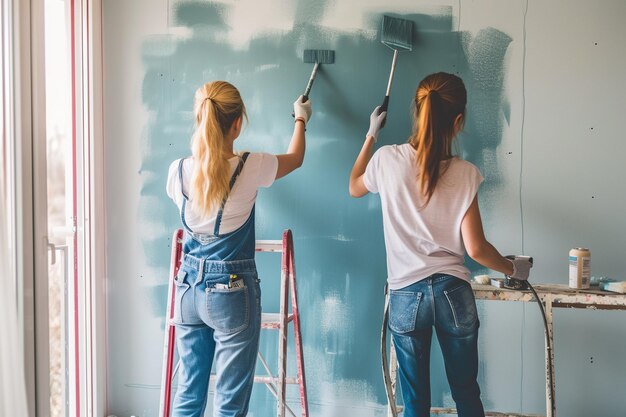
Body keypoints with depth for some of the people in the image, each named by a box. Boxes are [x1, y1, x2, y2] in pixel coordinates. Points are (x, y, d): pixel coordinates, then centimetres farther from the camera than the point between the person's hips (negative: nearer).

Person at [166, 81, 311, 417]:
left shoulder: (178, 171, -4)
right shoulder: (250, 168, -13)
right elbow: (295, 159, 8)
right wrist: (300, 120, 26)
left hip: (189, 288, 5)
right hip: (233, 291, -4)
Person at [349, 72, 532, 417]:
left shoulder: (387, 159, -6)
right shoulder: (464, 173, -7)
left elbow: (355, 188, 17)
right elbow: (475, 248, -5)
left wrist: (371, 136, 25)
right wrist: (513, 268, 13)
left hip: (406, 295, 0)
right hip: (453, 294, 0)